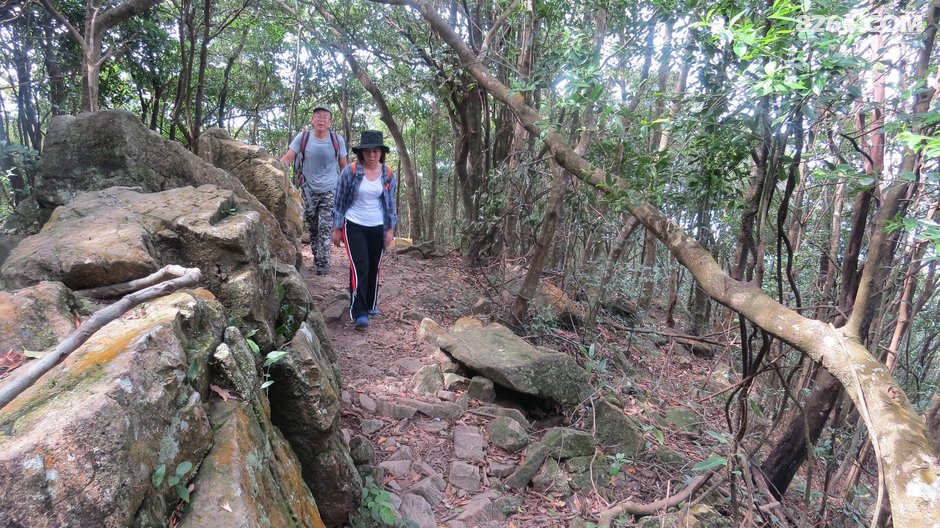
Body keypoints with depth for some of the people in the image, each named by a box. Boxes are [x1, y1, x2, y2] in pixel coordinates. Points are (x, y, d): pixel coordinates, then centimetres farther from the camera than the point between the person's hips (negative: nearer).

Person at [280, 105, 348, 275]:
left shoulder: (337, 140, -7)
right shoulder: (303, 138, -7)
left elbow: (344, 166, 2)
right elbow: (287, 159, -9)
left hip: (330, 191, -2)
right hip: (309, 191, 2)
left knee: (325, 228, -8)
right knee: (312, 229, 13)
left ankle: (323, 263, 2)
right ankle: (317, 257, 29)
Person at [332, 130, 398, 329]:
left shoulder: (388, 174, -1)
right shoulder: (350, 171, -10)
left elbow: (390, 203, 9)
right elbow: (339, 201, -3)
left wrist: (390, 229, 6)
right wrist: (337, 229, -2)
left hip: (378, 228, 3)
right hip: (354, 226, -3)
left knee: (374, 268, 11)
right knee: (360, 268, -12)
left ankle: (371, 304, 29)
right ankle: (359, 312, -8)